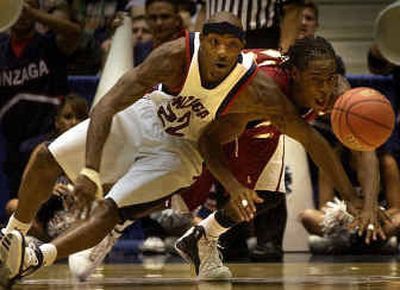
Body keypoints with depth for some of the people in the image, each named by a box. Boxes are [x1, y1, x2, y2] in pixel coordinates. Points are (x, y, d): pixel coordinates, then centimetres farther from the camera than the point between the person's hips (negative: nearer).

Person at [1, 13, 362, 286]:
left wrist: (351, 195, -17)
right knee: (45, 159, -3)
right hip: (144, 115, 1)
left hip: (181, 148, -1)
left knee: (111, 211, -20)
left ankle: (33, 260, -27)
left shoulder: (258, 91, -32)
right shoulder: (176, 56, -33)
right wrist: (90, 172, -44)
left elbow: (311, 140, -19)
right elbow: (107, 106, -33)